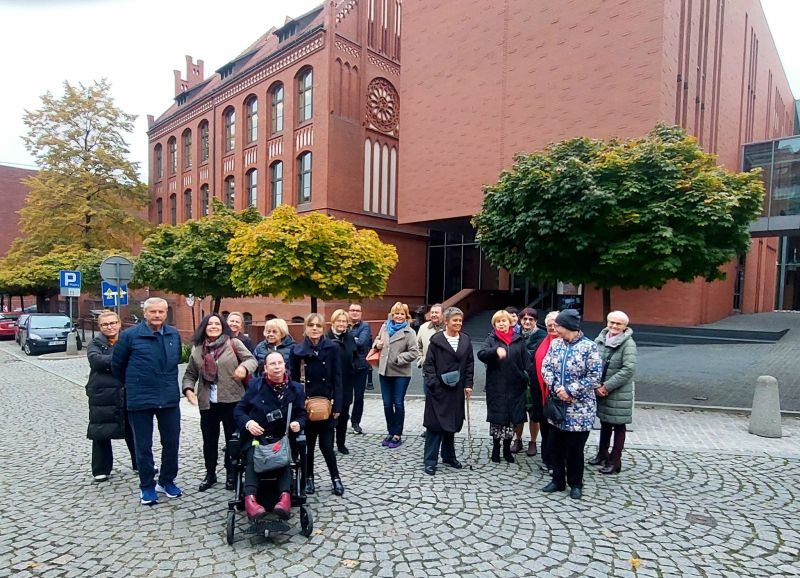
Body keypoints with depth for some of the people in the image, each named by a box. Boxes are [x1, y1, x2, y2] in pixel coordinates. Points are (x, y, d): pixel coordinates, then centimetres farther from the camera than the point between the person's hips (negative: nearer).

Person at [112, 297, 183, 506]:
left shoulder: (174, 335, 3)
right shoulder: (130, 335, -8)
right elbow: (117, 364, 4)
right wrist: (130, 385, 13)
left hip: (169, 398, 4)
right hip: (140, 400, -3)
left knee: (171, 442, 12)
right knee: (143, 446, 8)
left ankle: (167, 481, 30)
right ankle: (147, 486, 25)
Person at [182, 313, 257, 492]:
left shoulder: (233, 343, -3)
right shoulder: (197, 349, 8)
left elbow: (252, 359, -6)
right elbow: (190, 374, 13)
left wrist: (244, 367, -27)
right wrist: (188, 389, -5)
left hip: (231, 400, -3)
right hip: (207, 402, 3)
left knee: (233, 438, 7)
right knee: (209, 439, 13)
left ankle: (231, 474, 23)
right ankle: (210, 474, 30)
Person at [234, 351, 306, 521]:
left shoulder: (295, 388, 4)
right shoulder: (256, 384, 3)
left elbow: (302, 414, 14)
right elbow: (239, 409, 8)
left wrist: (298, 423, -10)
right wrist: (248, 422, -12)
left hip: (281, 438, 0)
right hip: (255, 436, 0)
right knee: (252, 458, -31)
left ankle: (285, 496, -47)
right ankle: (250, 498, -47)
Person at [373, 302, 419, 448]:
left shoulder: (409, 332, -9)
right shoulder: (385, 327, 5)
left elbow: (414, 352, -13)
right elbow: (378, 339, 22)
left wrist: (398, 359, -17)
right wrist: (377, 344, 1)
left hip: (401, 373, -4)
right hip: (384, 371, 5)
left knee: (398, 403, 4)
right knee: (387, 403, 11)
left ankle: (397, 435, 17)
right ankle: (390, 432, 27)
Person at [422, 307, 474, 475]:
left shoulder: (465, 340, 7)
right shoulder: (436, 340, -6)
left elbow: (469, 364, 10)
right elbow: (428, 364, -6)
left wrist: (468, 385, 4)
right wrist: (432, 383, -14)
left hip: (456, 390, 5)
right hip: (438, 390, -4)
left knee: (452, 423, 14)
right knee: (435, 424, -2)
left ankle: (449, 456, 29)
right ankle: (430, 461, 6)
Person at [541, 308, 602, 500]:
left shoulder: (589, 347, -12)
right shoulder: (555, 344, 3)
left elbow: (595, 377, -14)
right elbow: (546, 367, 2)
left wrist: (570, 390, -16)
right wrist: (556, 388, -14)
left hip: (580, 407, -5)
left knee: (575, 448, 6)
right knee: (557, 446, 14)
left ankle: (576, 484, 25)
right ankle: (558, 480, 29)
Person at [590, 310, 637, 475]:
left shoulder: (628, 344, -12)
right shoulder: (601, 339, 3)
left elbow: (628, 369, -20)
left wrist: (607, 387, -20)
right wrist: (597, 385, -10)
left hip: (619, 393, -5)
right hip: (600, 391, 5)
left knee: (618, 426, 8)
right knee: (604, 423, 19)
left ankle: (615, 461, 18)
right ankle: (602, 454, 35)